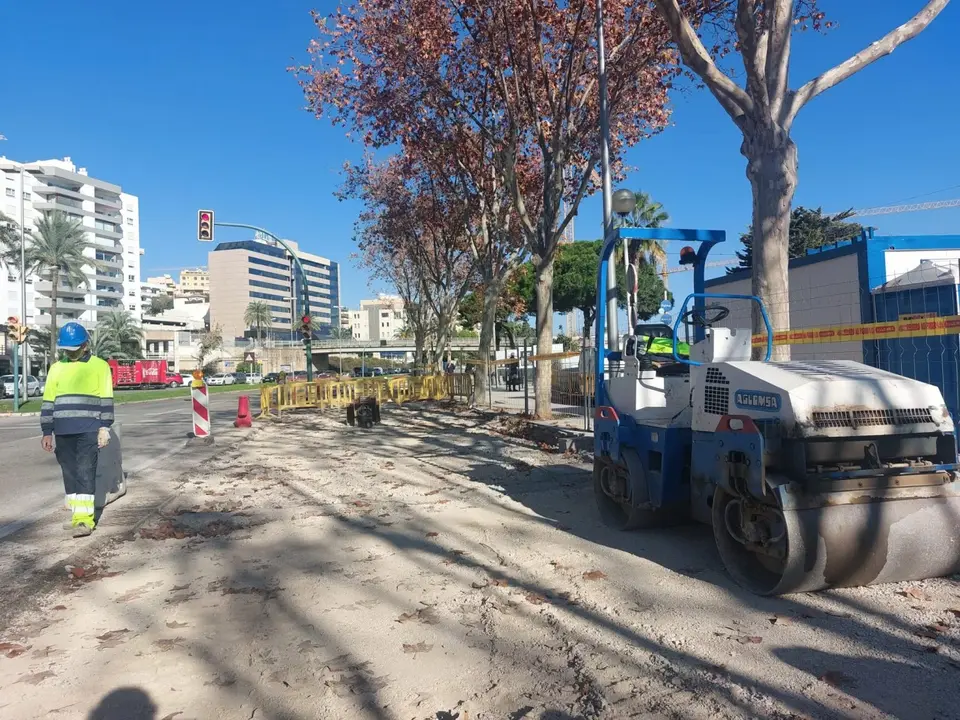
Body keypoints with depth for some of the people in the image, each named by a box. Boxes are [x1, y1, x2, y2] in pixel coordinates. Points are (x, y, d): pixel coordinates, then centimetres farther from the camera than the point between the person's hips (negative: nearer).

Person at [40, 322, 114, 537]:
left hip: (89, 430, -4)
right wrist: (47, 432, 9)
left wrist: (104, 427, -6)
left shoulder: (99, 366, 1)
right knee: (70, 473, 8)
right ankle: (79, 514, 17)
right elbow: (48, 402, 13)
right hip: (63, 431, 4)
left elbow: (106, 400, 0)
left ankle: (84, 518, -8)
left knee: (85, 472, -8)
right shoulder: (56, 368, 12)